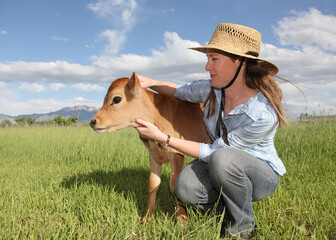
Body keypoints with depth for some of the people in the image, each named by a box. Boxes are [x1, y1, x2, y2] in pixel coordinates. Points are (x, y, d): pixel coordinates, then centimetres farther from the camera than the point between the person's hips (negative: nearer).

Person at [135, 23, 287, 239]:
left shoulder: (263, 114, -31)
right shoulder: (213, 89, -12)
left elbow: (214, 152, -26)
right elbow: (181, 91, 8)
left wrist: (161, 137, -27)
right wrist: (151, 82, -12)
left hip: (263, 174, -4)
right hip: (220, 166, 4)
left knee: (222, 158, -38)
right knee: (186, 187, -27)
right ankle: (230, 211, 3)